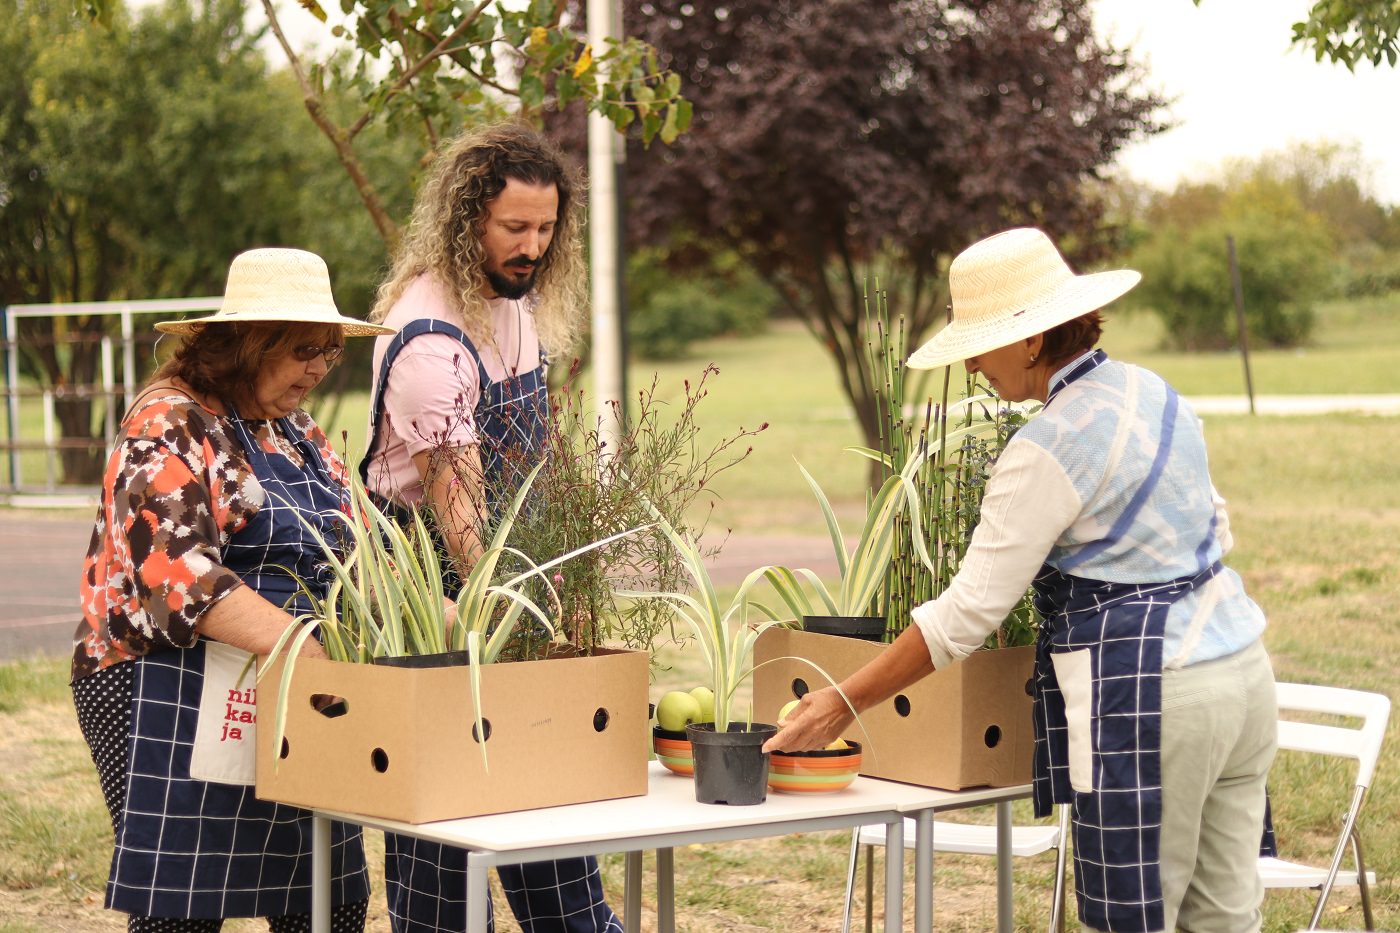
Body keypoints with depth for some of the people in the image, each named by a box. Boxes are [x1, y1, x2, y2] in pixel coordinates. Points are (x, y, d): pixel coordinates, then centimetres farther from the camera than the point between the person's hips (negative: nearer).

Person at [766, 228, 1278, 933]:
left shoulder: (1047, 450, -16)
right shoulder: (1151, 392, 10)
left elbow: (970, 611, -16)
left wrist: (844, 702, -11)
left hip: (1151, 699, -9)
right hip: (1241, 664, 9)